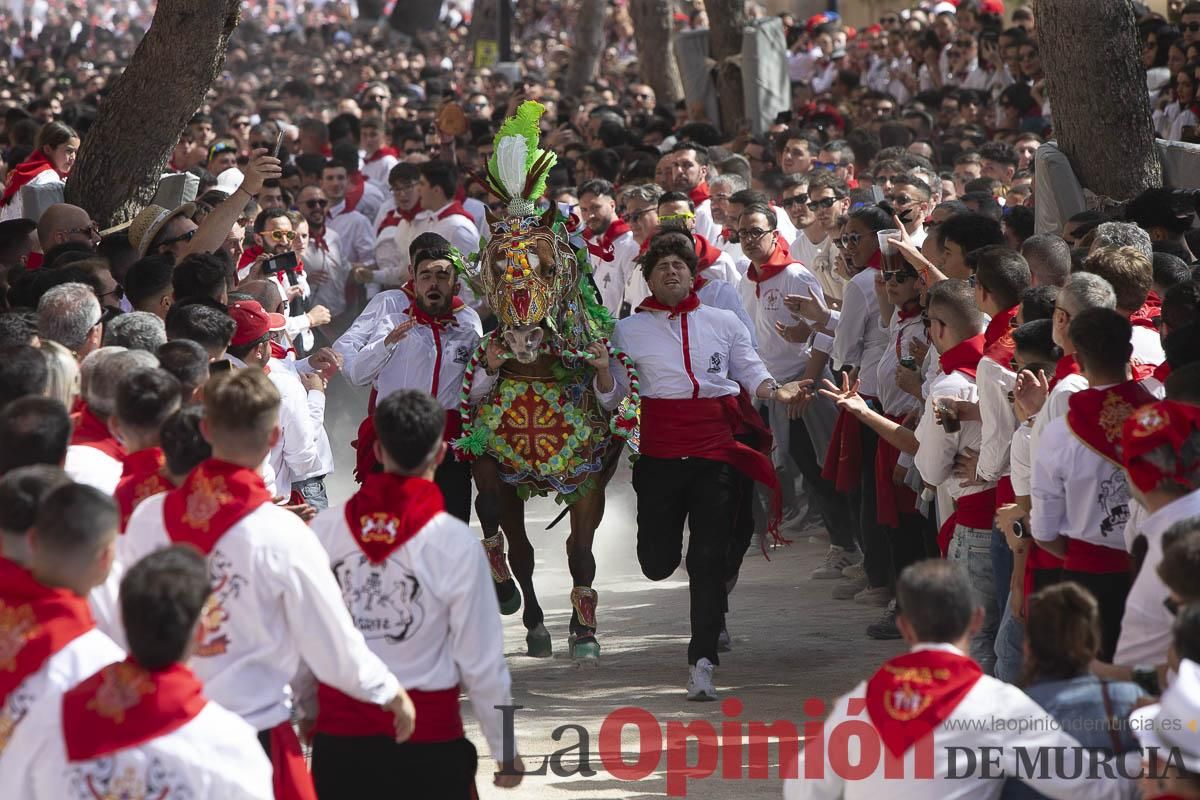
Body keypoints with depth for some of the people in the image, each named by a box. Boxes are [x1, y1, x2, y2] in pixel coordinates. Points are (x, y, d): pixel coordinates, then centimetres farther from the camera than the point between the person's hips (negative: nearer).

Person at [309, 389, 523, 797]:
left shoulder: (325, 528, -4)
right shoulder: (455, 543, -13)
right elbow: (481, 660, -8)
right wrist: (506, 751, 4)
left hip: (339, 735, 3)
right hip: (427, 737, -3)